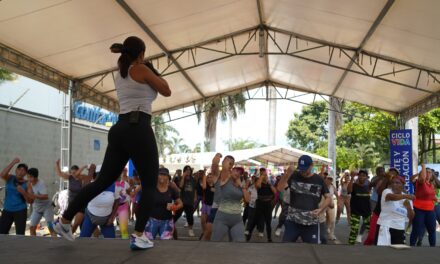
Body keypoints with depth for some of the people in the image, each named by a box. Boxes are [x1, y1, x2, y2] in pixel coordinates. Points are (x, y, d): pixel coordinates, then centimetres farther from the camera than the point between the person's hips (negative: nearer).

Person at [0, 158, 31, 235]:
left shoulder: (27, 184, -2)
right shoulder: (10, 178, 1)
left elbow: (30, 200, -7)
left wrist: (23, 192, -24)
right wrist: (13, 162, -26)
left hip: (20, 211, -2)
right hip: (7, 211, 2)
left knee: (20, 235, -6)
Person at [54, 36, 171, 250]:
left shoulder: (119, 75, 21)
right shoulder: (142, 70, -1)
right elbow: (166, 91, 8)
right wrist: (155, 72, 22)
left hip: (119, 129, 7)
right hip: (138, 129, -7)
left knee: (103, 181, 14)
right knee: (149, 184, 2)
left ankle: (65, 220, 18)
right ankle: (138, 236, -4)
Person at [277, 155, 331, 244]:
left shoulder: (319, 180, 1)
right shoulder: (294, 176, -1)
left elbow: (328, 198, 6)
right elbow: (280, 188, -14)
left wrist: (320, 209, -13)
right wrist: (287, 174, -28)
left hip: (311, 223, 0)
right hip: (292, 221, 0)